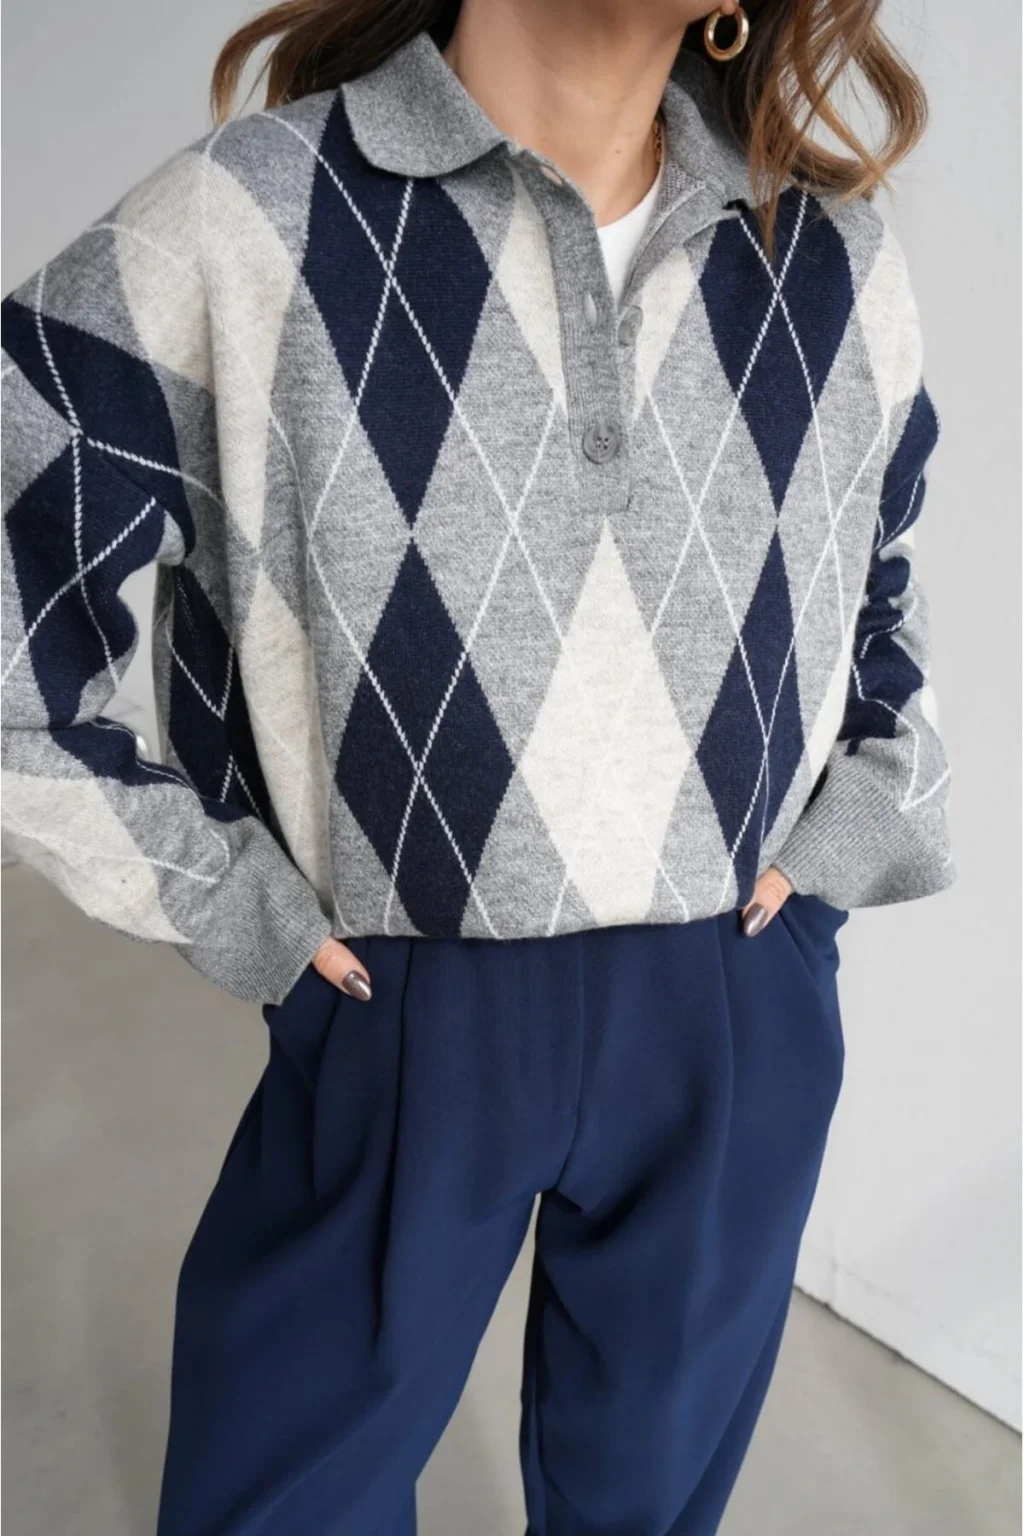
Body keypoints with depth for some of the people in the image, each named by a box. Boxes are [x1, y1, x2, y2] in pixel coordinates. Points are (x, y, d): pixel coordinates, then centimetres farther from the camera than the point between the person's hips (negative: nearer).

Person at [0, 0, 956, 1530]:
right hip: (393, 1031, -2)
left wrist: (835, 841, 7)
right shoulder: (248, 223, -11)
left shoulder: (841, 263, 2)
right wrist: (223, 909, -10)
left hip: (740, 1029, 4)